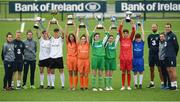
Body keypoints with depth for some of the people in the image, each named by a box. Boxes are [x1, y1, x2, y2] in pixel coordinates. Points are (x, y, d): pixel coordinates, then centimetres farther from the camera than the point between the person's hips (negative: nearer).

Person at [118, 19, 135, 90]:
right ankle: (123, 86, 8)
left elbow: (133, 32, -6)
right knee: (123, 72, 4)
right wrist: (121, 24, -17)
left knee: (128, 72, 4)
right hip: (122, 58, 0)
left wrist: (132, 24, -16)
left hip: (129, 58, 0)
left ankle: (128, 86, 9)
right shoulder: (121, 39, 4)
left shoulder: (130, 39, 6)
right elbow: (119, 31, -7)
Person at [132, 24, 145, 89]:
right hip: (134, 59, 0)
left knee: (141, 72, 1)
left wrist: (141, 27, 6)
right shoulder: (134, 42, 4)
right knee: (135, 72, 5)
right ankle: (135, 84, 9)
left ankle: (140, 84, 5)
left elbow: (143, 34, 2)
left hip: (141, 59, 0)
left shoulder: (142, 42, 4)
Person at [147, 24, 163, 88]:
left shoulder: (159, 35, -3)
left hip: (158, 54, -5)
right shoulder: (149, 36, 11)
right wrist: (152, 49, 11)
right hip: (151, 54, 5)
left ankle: (162, 83, -3)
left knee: (160, 69, -5)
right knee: (151, 69, 9)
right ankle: (152, 83, 16)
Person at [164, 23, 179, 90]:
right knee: (169, 70, 9)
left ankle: (175, 85, -6)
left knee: (172, 70, -8)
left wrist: (174, 54, -5)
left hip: (172, 56, -9)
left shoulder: (172, 35, -9)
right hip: (167, 56, 9)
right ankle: (172, 84, 15)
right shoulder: (166, 35, 15)